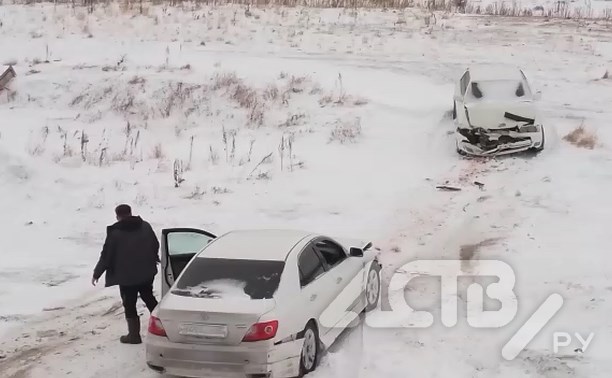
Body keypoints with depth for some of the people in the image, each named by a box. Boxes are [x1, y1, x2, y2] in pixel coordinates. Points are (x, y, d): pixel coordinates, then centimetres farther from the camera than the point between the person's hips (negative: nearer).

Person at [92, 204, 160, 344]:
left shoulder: (115, 233, -15)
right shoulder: (145, 226, 0)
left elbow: (106, 256, -12)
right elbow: (155, 246, 11)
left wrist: (96, 274, 0)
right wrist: (152, 261, 30)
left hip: (127, 276, -5)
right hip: (147, 273, 5)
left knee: (129, 305, 6)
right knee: (149, 299, 21)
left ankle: (134, 335, 10)